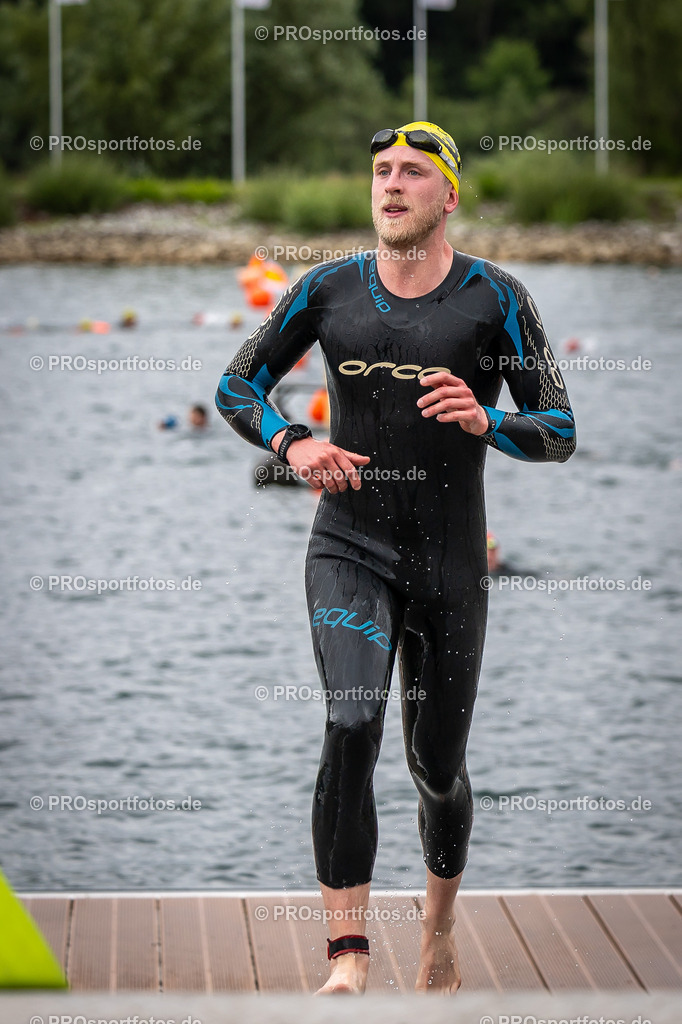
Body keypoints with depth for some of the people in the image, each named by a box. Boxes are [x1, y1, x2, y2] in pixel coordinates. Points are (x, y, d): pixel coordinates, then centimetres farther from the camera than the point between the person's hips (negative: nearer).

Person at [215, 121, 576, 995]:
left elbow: (560, 432, -3)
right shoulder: (328, 290, 3)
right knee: (353, 723, -23)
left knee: (437, 766, 10)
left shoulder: (496, 299, -2)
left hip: (450, 560, 0)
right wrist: (290, 443, -8)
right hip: (349, 547, 0)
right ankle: (348, 962, -26)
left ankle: (438, 934, 39)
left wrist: (485, 421, -23)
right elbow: (236, 385, 12)